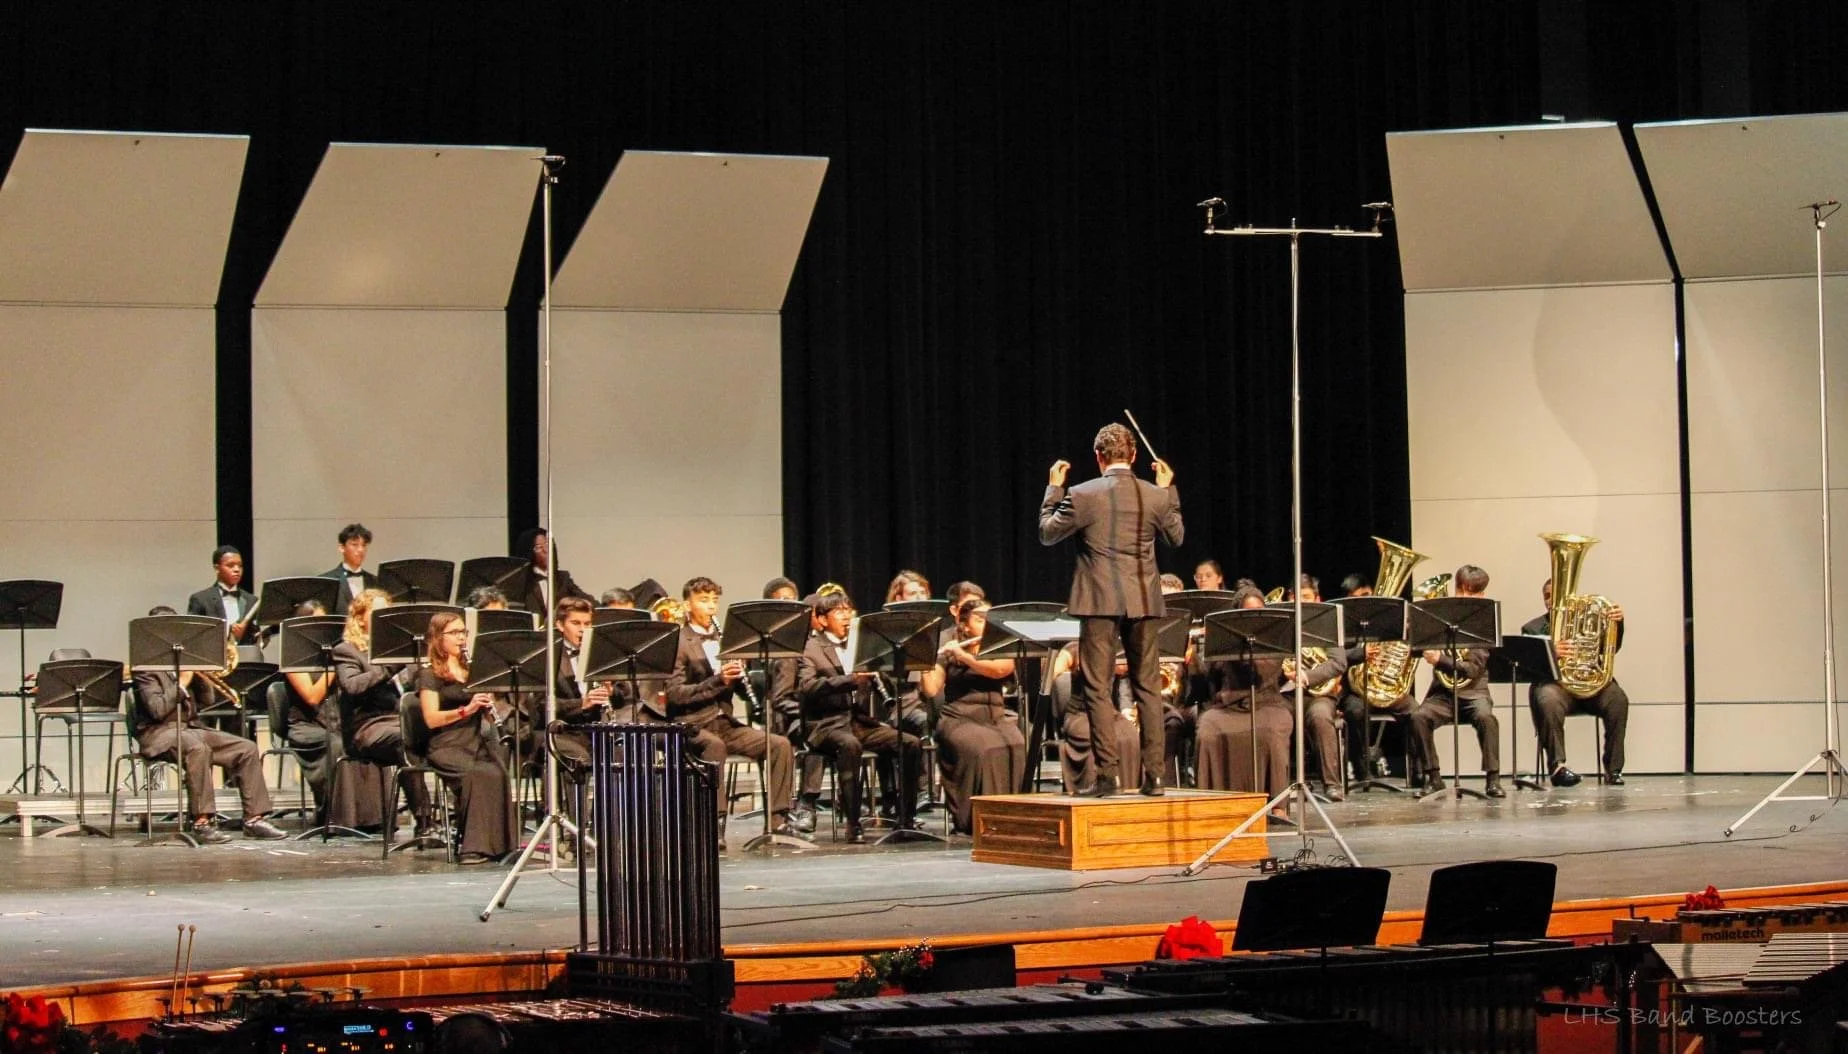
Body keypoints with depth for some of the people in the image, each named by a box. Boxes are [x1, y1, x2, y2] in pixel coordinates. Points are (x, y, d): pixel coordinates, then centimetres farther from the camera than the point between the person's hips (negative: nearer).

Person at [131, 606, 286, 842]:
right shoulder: (146, 666, -6)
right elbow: (158, 710, -18)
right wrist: (182, 683, -14)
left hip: (190, 727, 8)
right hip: (160, 734, -8)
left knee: (247, 749, -7)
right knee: (198, 748, -39)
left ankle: (253, 819, -8)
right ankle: (201, 822, -39)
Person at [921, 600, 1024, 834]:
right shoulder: (948, 655, 12)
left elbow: (998, 670, -8)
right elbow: (931, 690, 1)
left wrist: (964, 657, -11)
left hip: (995, 720, 2)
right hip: (959, 720, -2)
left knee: (1015, 747, -31)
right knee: (982, 749, -34)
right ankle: (975, 817, -31)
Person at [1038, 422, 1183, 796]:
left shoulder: (1082, 495, -8)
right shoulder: (1156, 496, 0)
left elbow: (1047, 533, 3)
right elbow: (1175, 537, 17)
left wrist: (1053, 489, 13)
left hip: (1099, 601, -3)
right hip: (1143, 602, 3)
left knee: (1098, 688, 0)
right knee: (1147, 687, 9)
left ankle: (1106, 775, -5)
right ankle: (1153, 775, 7)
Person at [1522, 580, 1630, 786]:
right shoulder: (1532, 628, 17)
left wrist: (1617, 622, -13)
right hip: (1555, 681, -2)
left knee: (1618, 699, -27)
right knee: (1548, 702, -37)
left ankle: (1613, 769, -22)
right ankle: (1557, 765, -37)